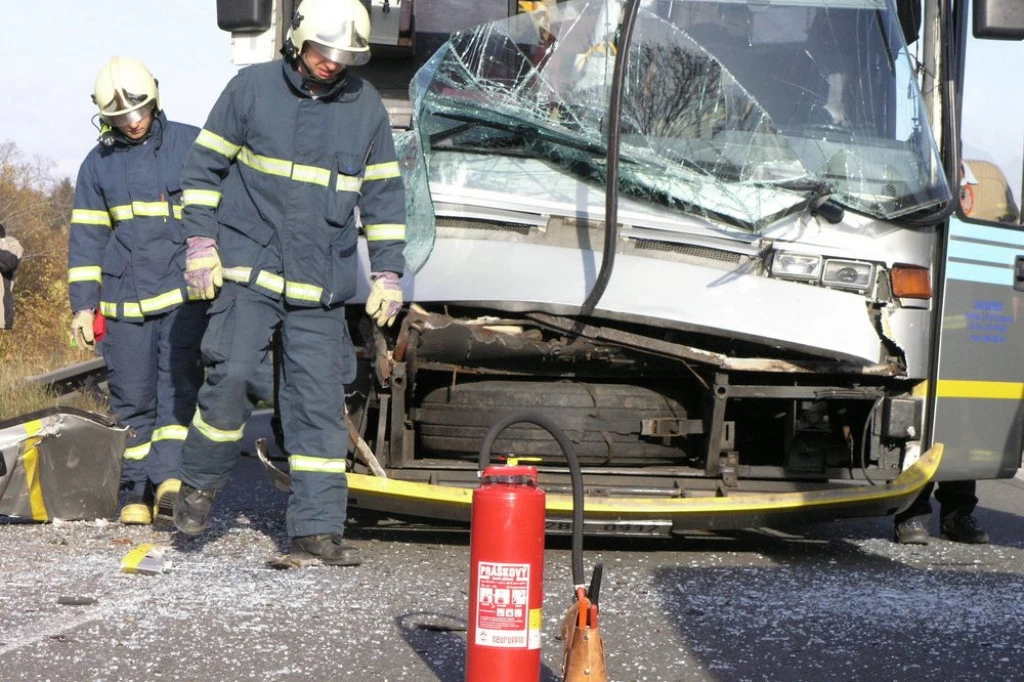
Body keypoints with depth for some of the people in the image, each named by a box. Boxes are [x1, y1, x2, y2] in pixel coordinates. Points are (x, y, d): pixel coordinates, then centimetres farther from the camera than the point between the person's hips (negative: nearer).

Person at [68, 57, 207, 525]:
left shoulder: (191, 145, 3)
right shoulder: (99, 163, 11)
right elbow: (86, 238, 14)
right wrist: (83, 304, 8)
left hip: (184, 293, -3)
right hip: (123, 299, 3)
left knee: (178, 384, -15)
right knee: (132, 398, 4)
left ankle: (171, 478, -23)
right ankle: (139, 490, 10)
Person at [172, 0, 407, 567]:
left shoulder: (367, 108, 7)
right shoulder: (252, 88, 0)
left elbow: (383, 195, 14)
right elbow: (205, 166, 6)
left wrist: (386, 273, 8)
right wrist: (201, 244, -2)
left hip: (321, 286, 3)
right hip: (248, 270, -2)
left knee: (319, 402, 0)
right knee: (233, 374, -16)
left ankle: (316, 529, 4)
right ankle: (198, 483, 9)